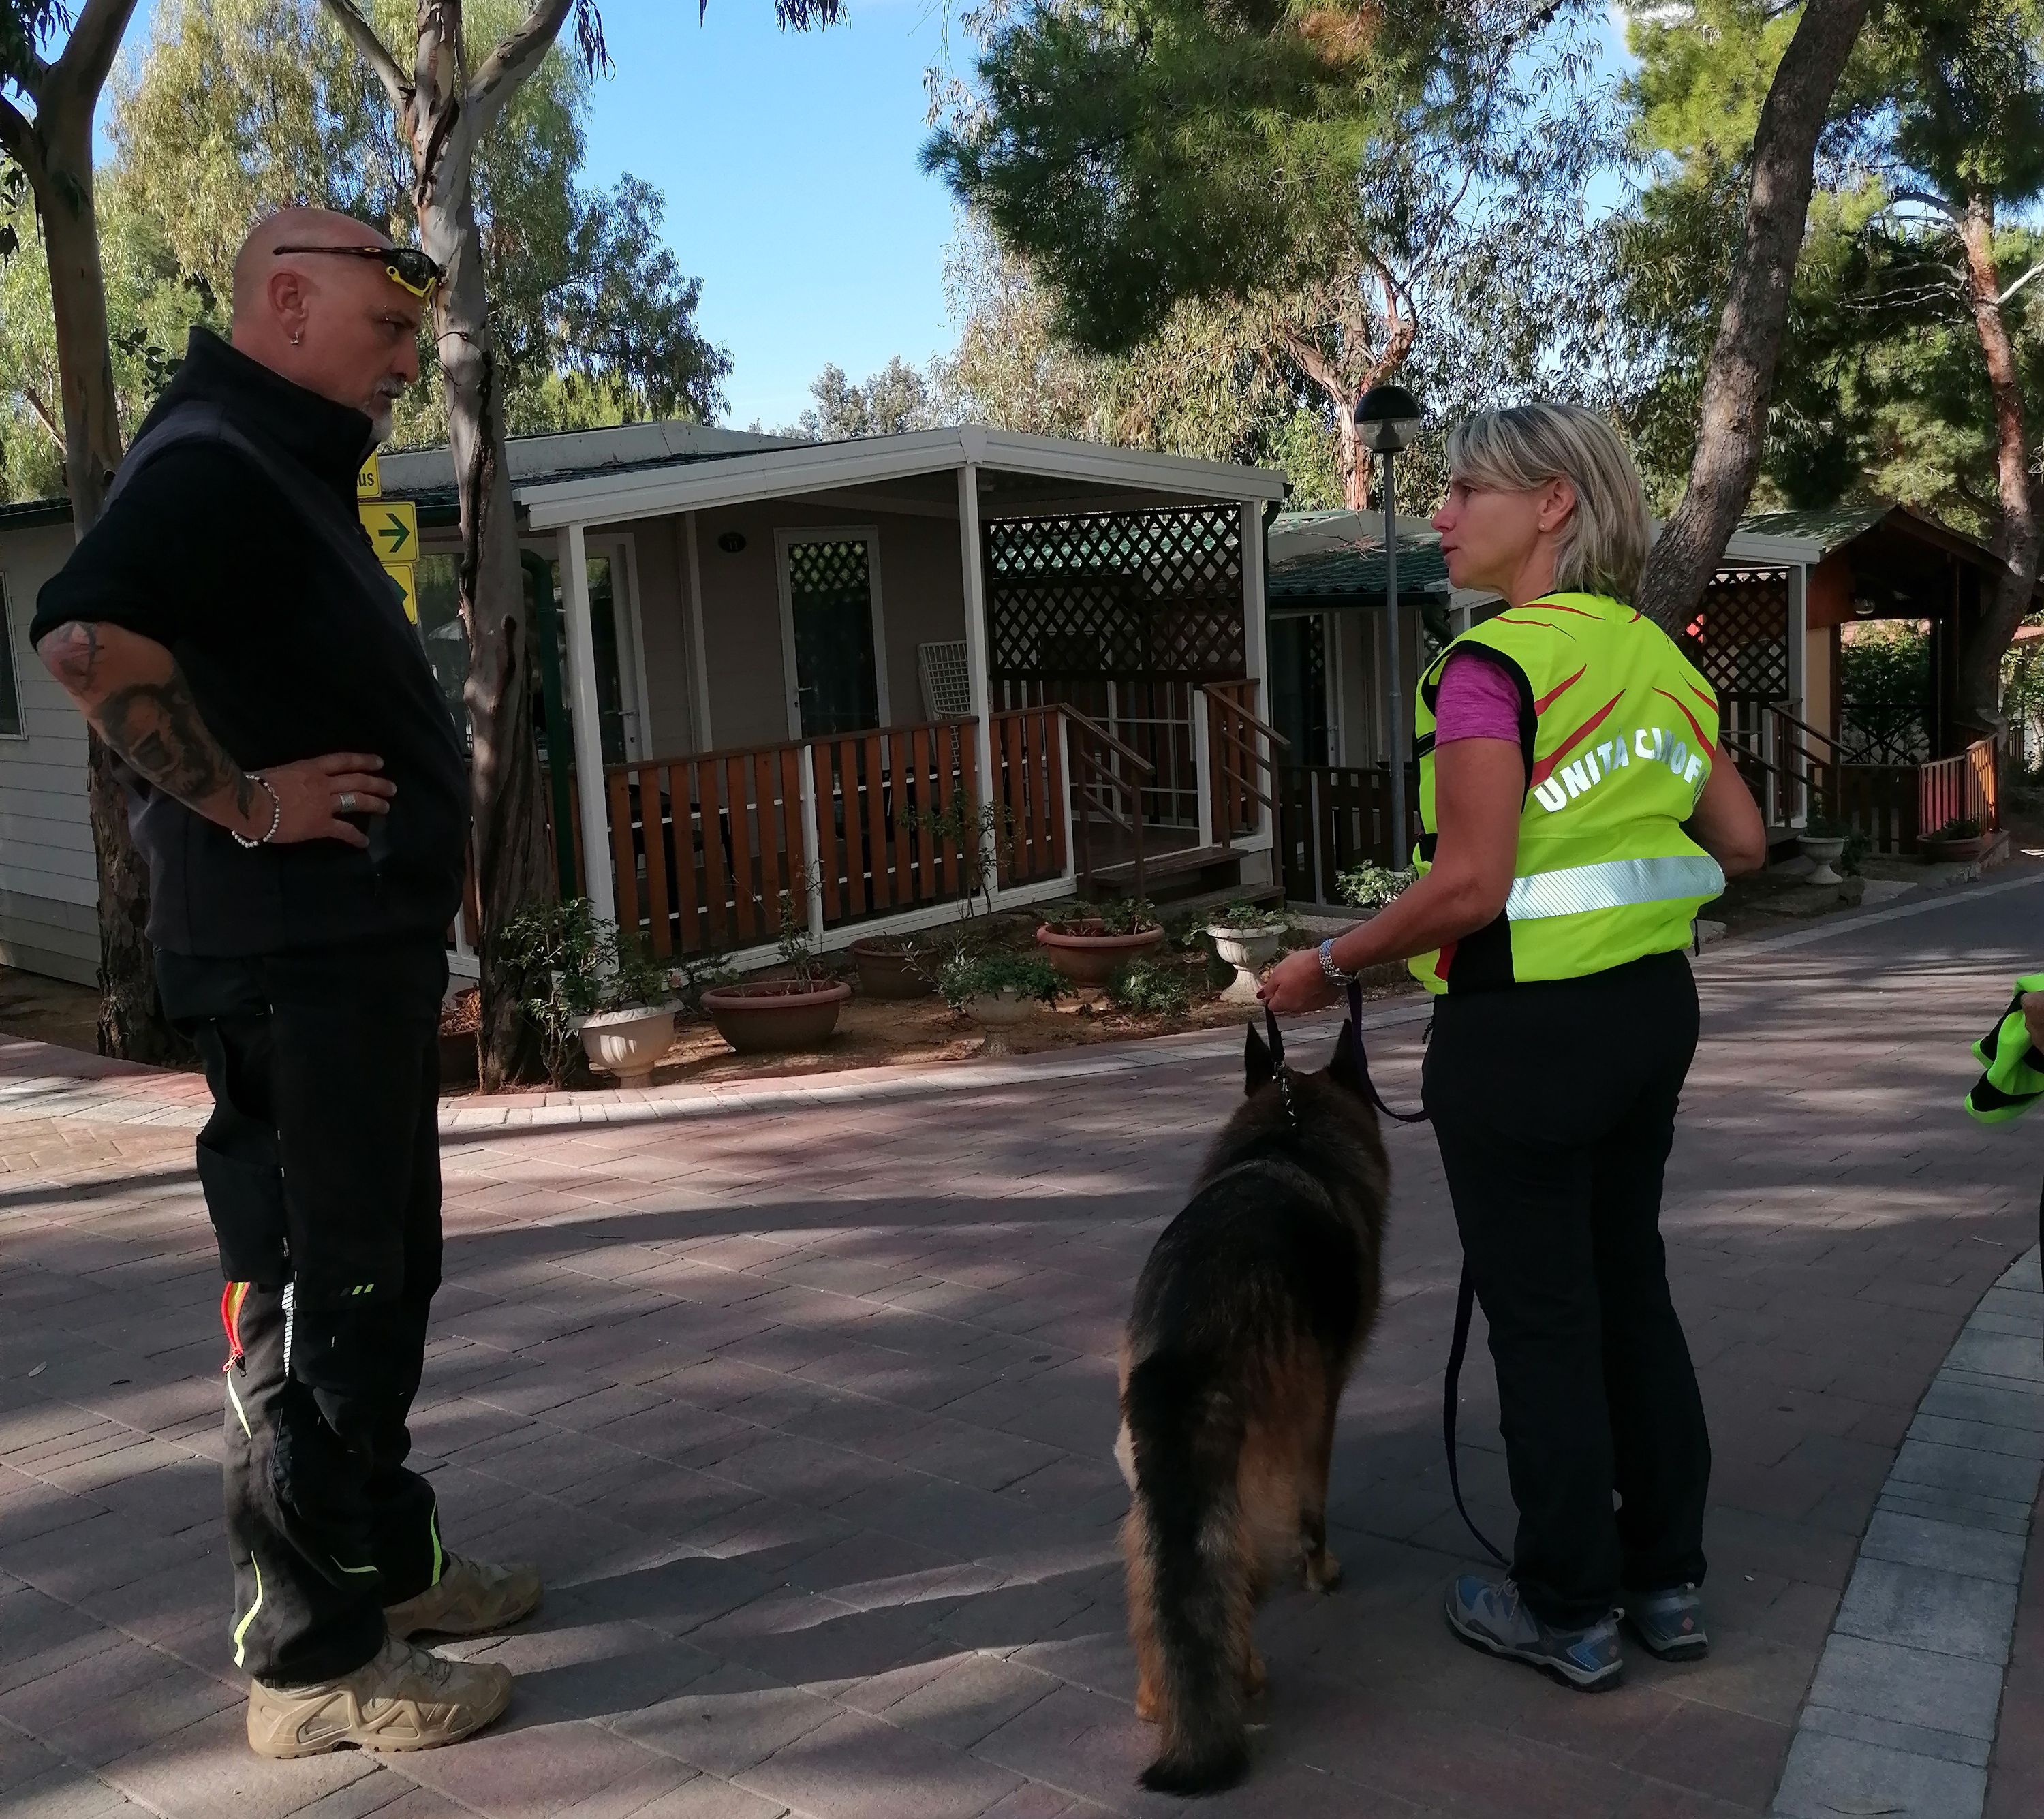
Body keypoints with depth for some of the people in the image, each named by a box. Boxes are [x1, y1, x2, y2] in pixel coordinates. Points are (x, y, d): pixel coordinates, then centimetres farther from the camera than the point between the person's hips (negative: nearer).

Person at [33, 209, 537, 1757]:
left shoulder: (288, 467, 19)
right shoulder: (209, 460, -13)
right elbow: (90, 638, -31)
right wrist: (243, 802, -21)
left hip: (361, 950, 10)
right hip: (293, 960, -10)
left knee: (381, 1274, 18)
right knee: (314, 1293, -3)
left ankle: (387, 1556, 32)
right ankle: (312, 1658, 8)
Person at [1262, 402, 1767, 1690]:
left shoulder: (1493, 665, -17)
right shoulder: (1659, 657, 7)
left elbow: (1470, 887, -23)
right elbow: (1741, 846, 11)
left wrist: (1329, 968, -11)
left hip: (1526, 1027, -8)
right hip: (1654, 1006, 8)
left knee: (1543, 1318, 6)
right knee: (1631, 1290, 19)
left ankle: (1569, 1612, 21)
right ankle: (1669, 1580, 31)